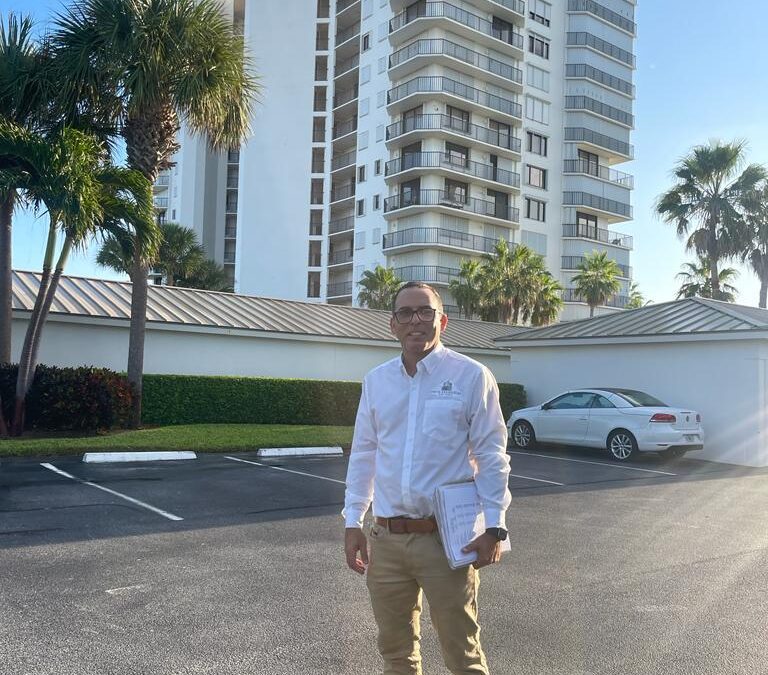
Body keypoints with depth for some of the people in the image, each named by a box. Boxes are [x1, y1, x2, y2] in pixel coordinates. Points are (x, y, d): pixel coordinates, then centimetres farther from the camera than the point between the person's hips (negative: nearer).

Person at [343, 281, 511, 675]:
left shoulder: (470, 376, -5)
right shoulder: (376, 380, 7)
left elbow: (491, 457, -5)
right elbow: (363, 454, 12)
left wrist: (494, 528, -11)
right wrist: (352, 523, 8)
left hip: (447, 537, -4)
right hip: (385, 539, 4)